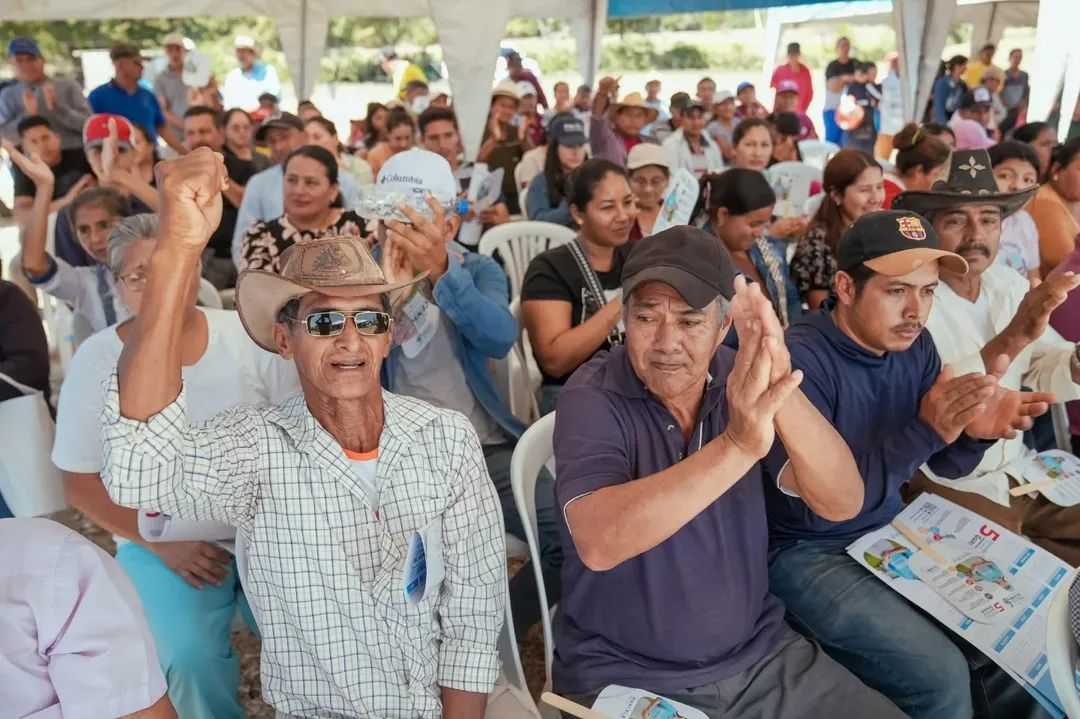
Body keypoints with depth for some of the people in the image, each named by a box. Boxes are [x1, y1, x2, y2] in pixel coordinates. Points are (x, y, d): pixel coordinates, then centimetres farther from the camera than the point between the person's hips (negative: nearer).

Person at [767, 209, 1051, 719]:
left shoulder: (914, 345, -1)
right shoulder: (798, 359, -24)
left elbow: (946, 465, 6)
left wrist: (975, 432, -18)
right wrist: (924, 431, -35)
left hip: (892, 530, 7)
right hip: (806, 552, -7)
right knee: (941, 677, -18)